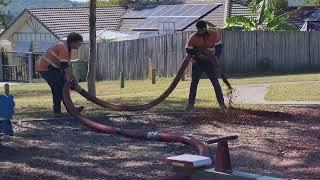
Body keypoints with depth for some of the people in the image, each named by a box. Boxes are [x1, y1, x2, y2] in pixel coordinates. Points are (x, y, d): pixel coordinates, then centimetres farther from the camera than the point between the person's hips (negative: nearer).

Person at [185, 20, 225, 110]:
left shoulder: (214, 34, -8)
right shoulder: (193, 38, -8)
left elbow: (219, 46, -3)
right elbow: (188, 50, -6)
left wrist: (216, 57, -18)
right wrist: (198, 51, -22)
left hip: (210, 62, -1)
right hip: (197, 62, 1)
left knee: (215, 82, -2)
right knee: (194, 82, 0)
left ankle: (221, 102, 4)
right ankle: (191, 103, 7)